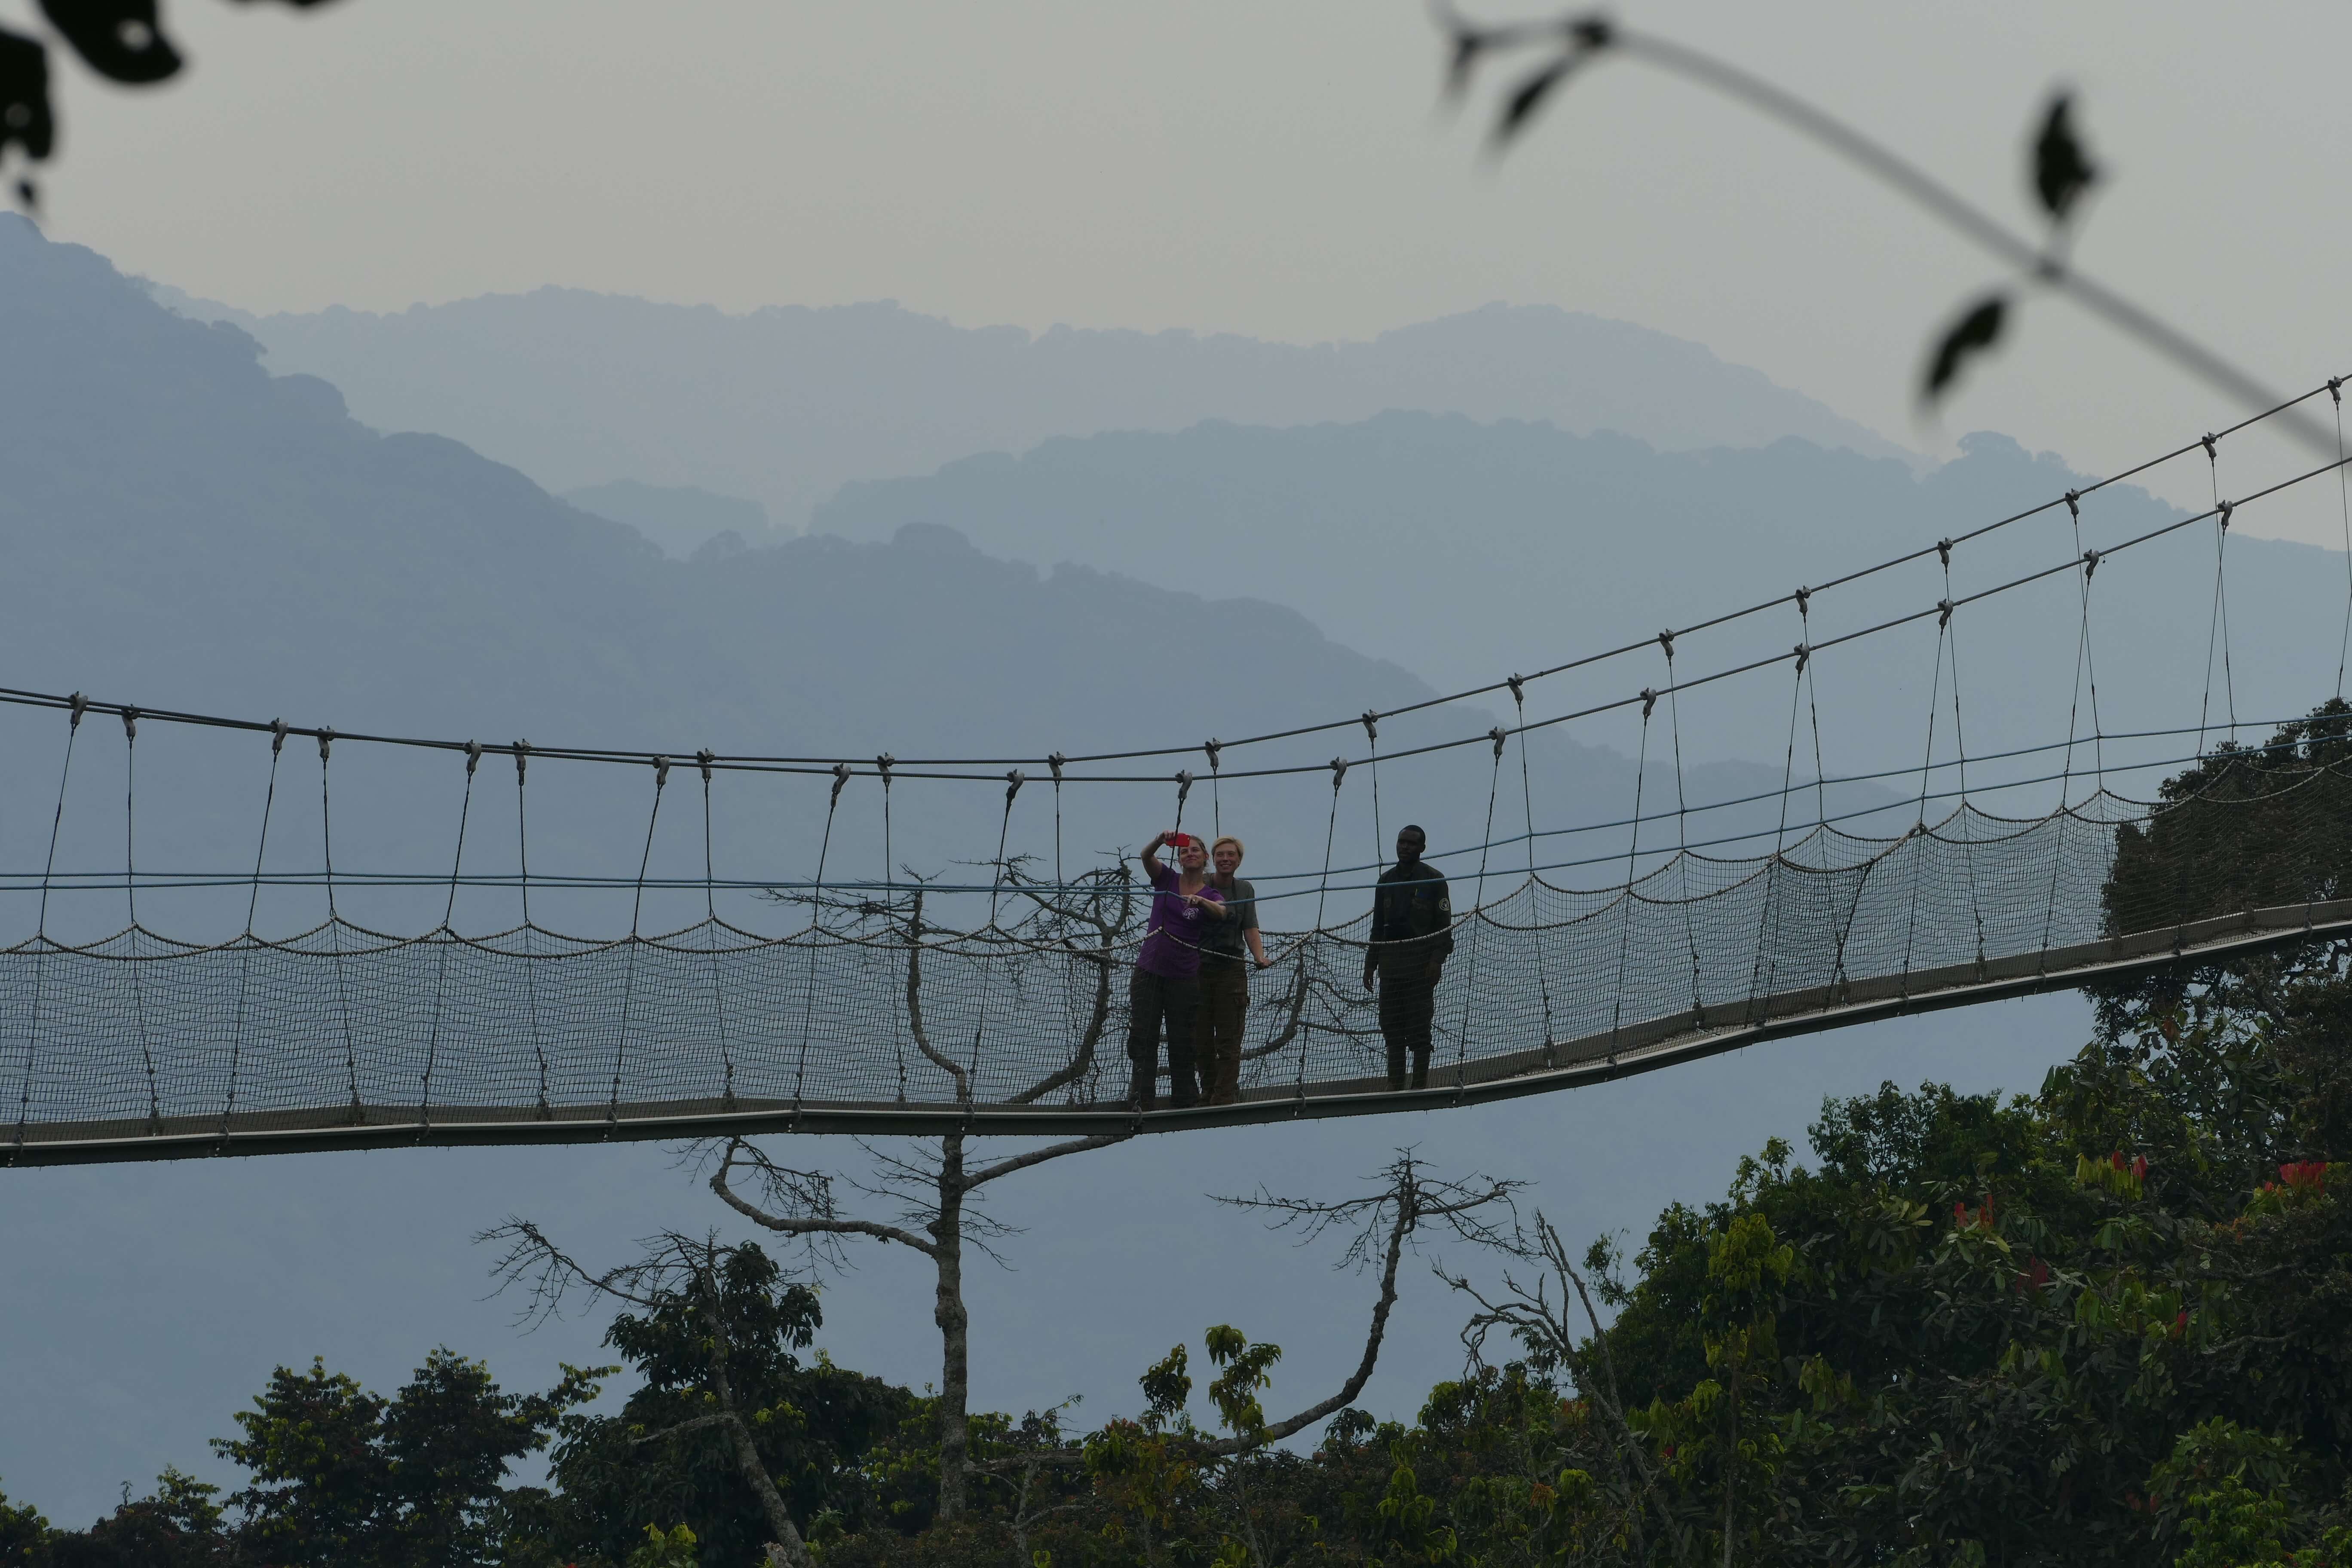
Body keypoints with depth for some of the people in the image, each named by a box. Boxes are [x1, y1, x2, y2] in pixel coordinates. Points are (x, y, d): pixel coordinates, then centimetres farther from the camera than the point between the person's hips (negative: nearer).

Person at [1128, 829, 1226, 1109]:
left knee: (1182, 1042, 2)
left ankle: (1185, 1102, 9)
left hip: (1183, 977, -2)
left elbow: (1221, 913, -23)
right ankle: (1142, 1102, -3)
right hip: (1148, 969, 2)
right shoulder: (1166, 879, 6)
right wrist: (1160, 841, -35)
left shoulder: (1211, 895, 0)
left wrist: (1201, 901, -44)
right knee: (1142, 1038, -3)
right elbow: (1147, 856, -13)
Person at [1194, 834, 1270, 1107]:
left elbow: (1251, 929, 5)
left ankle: (1224, 1097, -5)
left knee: (1228, 1040, -5)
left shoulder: (1244, 890, 7)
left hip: (1232, 970, 1)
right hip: (1198, 969, -1)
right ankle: (1208, 1093, 19)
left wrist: (1260, 957, -11)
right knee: (1200, 1039, 5)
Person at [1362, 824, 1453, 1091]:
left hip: (1421, 965, -5)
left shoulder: (1433, 880, 0)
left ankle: (1421, 1083, -1)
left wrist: (1437, 960, -14)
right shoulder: (1387, 881, 15)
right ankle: (1395, 1083, 7)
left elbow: (1444, 925, -4)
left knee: (1419, 1027, -5)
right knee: (1391, 1026, 3)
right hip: (1390, 964, 5)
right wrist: (1370, 964, 14)